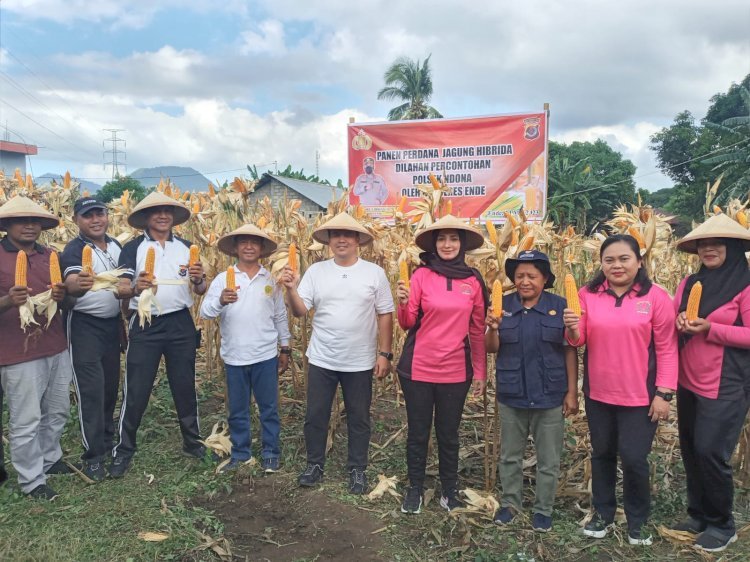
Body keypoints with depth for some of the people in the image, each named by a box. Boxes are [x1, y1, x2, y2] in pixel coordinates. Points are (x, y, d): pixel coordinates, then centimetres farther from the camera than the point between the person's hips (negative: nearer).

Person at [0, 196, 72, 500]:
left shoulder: (51, 256, 8)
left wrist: (62, 296, -5)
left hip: (57, 348, 6)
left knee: (57, 412, 17)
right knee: (25, 421, 4)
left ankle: (50, 458, 39)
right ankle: (31, 480, 20)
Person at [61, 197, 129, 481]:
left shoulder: (116, 245, 5)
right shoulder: (74, 250, -16)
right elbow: (71, 283, -36)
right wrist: (79, 285, -57)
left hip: (112, 322, 6)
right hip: (84, 326, -6)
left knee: (110, 386, 16)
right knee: (91, 390, -6)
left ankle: (108, 438, 34)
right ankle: (93, 455, 4)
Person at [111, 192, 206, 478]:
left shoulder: (186, 247, 6)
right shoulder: (133, 248, -2)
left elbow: (200, 290, 5)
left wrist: (198, 278, -18)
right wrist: (136, 288, -33)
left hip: (180, 324, 2)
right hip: (145, 325, -2)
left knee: (185, 386, 12)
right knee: (136, 390, 3)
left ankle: (192, 441, 27)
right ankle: (123, 449, 19)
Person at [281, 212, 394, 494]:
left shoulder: (374, 272, -5)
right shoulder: (315, 271, -2)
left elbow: (385, 315, -2)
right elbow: (299, 311, -5)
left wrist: (385, 353, -5)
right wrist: (291, 288, -23)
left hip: (360, 362, -1)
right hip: (321, 359, 1)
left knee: (359, 419, 13)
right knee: (315, 416, 13)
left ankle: (357, 468, 32)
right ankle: (315, 464, 34)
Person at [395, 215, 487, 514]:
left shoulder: (474, 279, 0)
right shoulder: (422, 274, -5)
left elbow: (478, 329, 6)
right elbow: (407, 323, -4)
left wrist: (480, 372, 7)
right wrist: (403, 303, -25)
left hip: (456, 371, 1)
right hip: (418, 368, -1)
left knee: (449, 434, 16)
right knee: (417, 432, 12)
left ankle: (449, 488, 36)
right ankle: (415, 488, 32)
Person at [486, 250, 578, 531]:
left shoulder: (560, 306, -6)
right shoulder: (503, 305, -1)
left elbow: (570, 351, -4)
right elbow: (491, 349, 0)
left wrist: (572, 392, -6)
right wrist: (493, 328, -21)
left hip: (550, 396, -1)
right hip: (511, 396, 2)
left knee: (548, 460, 12)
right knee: (510, 456, 16)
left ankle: (543, 509, 31)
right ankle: (510, 502, 35)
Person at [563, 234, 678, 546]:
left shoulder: (656, 296, -8)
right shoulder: (588, 294, -1)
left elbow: (666, 348, -7)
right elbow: (579, 340, 1)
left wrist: (663, 393, -10)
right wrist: (573, 329, -22)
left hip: (640, 396, -3)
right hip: (598, 393, 3)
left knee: (634, 458, 4)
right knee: (602, 453, 17)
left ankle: (637, 520, 29)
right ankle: (603, 511, 37)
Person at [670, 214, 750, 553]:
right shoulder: (689, 283, 8)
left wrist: (710, 328, -22)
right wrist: (680, 322, -10)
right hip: (689, 383, 6)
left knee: (711, 452, -5)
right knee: (690, 451, 12)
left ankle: (722, 525, 16)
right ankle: (698, 514, 30)